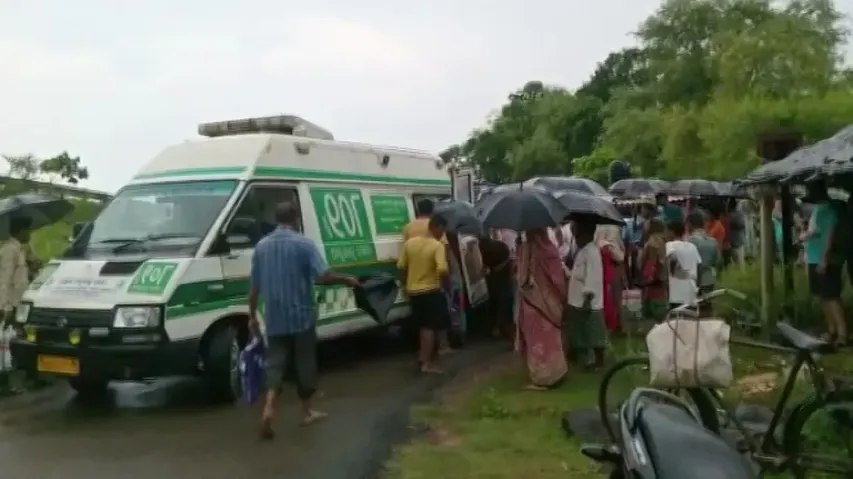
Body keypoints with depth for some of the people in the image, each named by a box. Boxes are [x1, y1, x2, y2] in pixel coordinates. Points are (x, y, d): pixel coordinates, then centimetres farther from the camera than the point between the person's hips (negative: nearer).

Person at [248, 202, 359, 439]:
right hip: (301, 316, -3)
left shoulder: (262, 246, 7)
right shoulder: (303, 243, -9)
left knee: (275, 363, 6)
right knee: (304, 363, 11)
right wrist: (347, 279, 0)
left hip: (274, 318, 4)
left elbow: (254, 287, 10)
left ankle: (269, 408, -14)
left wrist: (252, 316, 17)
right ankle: (307, 411, 23)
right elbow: (324, 276, -17)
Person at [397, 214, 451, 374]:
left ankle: (423, 355, 30)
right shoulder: (438, 246, -16)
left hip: (413, 290, 6)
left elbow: (401, 266, 6)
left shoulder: (410, 242, 2)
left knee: (424, 325, 21)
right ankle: (427, 363, 0)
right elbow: (442, 270, -28)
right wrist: (446, 280, -9)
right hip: (431, 290, -6)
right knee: (431, 327, 1)